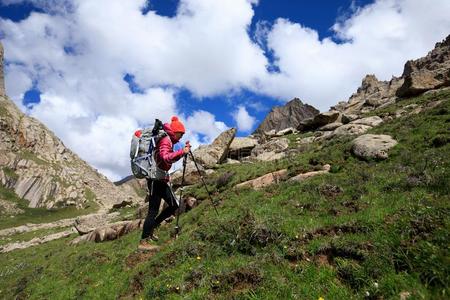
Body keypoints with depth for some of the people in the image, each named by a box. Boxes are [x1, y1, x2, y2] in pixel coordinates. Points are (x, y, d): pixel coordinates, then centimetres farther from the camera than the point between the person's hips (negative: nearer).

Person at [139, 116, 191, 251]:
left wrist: (183, 150, 12)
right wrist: (182, 151, -30)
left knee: (174, 205, 8)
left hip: (161, 179, 10)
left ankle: (151, 228, 19)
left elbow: (172, 159, 22)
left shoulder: (168, 141, 17)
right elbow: (166, 157, -29)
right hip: (156, 179, -10)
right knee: (154, 210, -8)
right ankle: (144, 242, -1)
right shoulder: (165, 139, -12)